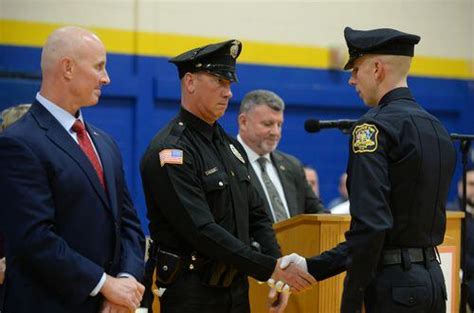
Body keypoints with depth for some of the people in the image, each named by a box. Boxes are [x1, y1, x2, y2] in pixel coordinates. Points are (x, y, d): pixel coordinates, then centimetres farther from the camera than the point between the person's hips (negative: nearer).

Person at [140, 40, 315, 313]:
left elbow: (256, 216, 13)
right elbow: (202, 231, -22)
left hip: (237, 289, 7)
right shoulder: (170, 152, -15)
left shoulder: (230, 146, 12)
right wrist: (270, 268, -23)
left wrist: (277, 272, -4)